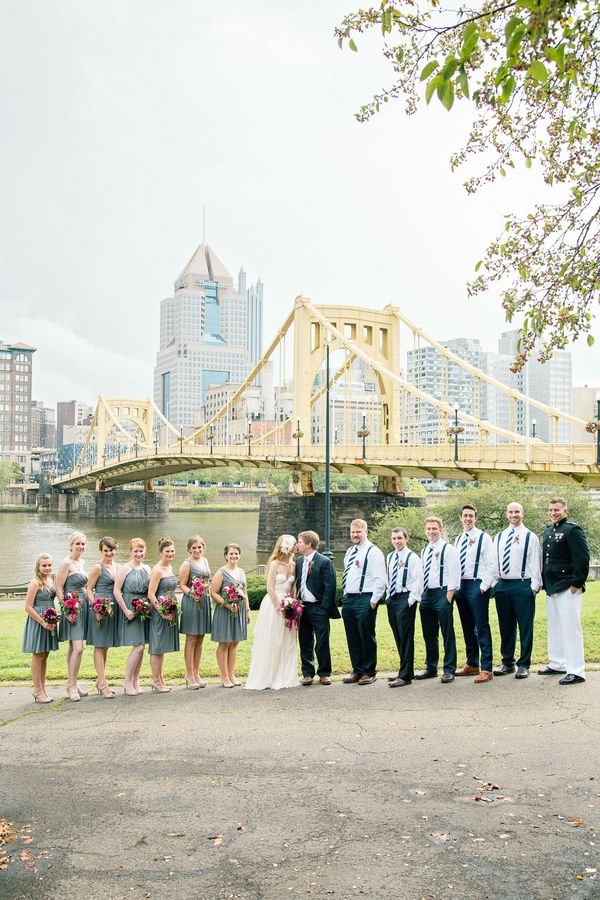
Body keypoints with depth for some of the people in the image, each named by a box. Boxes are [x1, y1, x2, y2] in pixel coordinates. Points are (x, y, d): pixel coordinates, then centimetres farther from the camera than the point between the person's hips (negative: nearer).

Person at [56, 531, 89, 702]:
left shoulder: (81, 562, 13)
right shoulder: (66, 563, -11)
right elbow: (59, 589, -13)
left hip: (82, 607, 8)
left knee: (73, 647, 13)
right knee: (78, 648, -13)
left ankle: (71, 683, 19)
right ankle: (72, 685, -4)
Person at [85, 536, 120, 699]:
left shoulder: (118, 567, 12)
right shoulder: (98, 567, -7)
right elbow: (89, 589, -8)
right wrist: (96, 607, -18)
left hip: (115, 609, 7)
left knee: (105, 646, 13)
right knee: (99, 646, -3)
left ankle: (100, 681, 21)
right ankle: (103, 684, -3)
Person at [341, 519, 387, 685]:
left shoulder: (373, 552, -8)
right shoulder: (349, 552, 16)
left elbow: (380, 579, -13)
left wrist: (374, 600, -17)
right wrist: (345, 596, 16)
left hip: (365, 600, -8)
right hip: (348, 600, 8)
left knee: (366, 637, 0)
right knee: (352, 638, 12)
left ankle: (369, 672, 11)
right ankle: (357, 670, 23)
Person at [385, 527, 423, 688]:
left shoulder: (412, 558, -7)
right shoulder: (390, 557, 14)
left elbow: (418, 581, -11)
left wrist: (410, 601, -16)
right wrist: (388, 596, 13)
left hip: (406, 599, -7)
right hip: (392, 599, 7)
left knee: (406, 637, -6)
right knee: (398, 637, 13)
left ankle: (405, 675, -3)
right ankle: (405, 670, 23)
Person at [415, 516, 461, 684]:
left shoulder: (448, 549, -6)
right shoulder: (424, 551, 16)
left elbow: (454, 575, -11)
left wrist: (448, 598, -16)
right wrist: (421, 595, 12)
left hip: (442, 593, -7)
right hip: (425, 595, 7)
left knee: (447, 634, -3)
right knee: (429, 635, 13)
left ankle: (449, 670, 3)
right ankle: (431, 668, 23)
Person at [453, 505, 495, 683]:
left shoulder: (483, 537, -4)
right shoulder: (458, 540, 15)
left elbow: (490, 565, -8)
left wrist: (484, 586, -14)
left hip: (477, 586, -7)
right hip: (460, 586, 7)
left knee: (482, 627, -7)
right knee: (467, 627, 13)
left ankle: (486, 669, -5)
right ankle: (472, 664, 23)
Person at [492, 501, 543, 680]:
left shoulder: (530, 537, 1)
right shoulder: (499, 537, 13)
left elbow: (535, 562, -2)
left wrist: (535, 585, -8)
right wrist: (494, 583, 8)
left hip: (523, 585, -4)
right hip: (502, 585, 4)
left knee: (525, 626, -1)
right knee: (505, 626, 11)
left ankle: (524, 665, 7)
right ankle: (507, 663, 20)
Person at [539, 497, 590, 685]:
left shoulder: (572, 530, -10)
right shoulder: (548, 532, 16)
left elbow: (582, 558, -15)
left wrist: (576, 583, -18)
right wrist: (543, 582, 16)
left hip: (567, 587, -9)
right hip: (551, 588, 9)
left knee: (570, 628, -6)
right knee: (554, 628, 16)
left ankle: (576, 671, -2)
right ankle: (557, 664, 27)